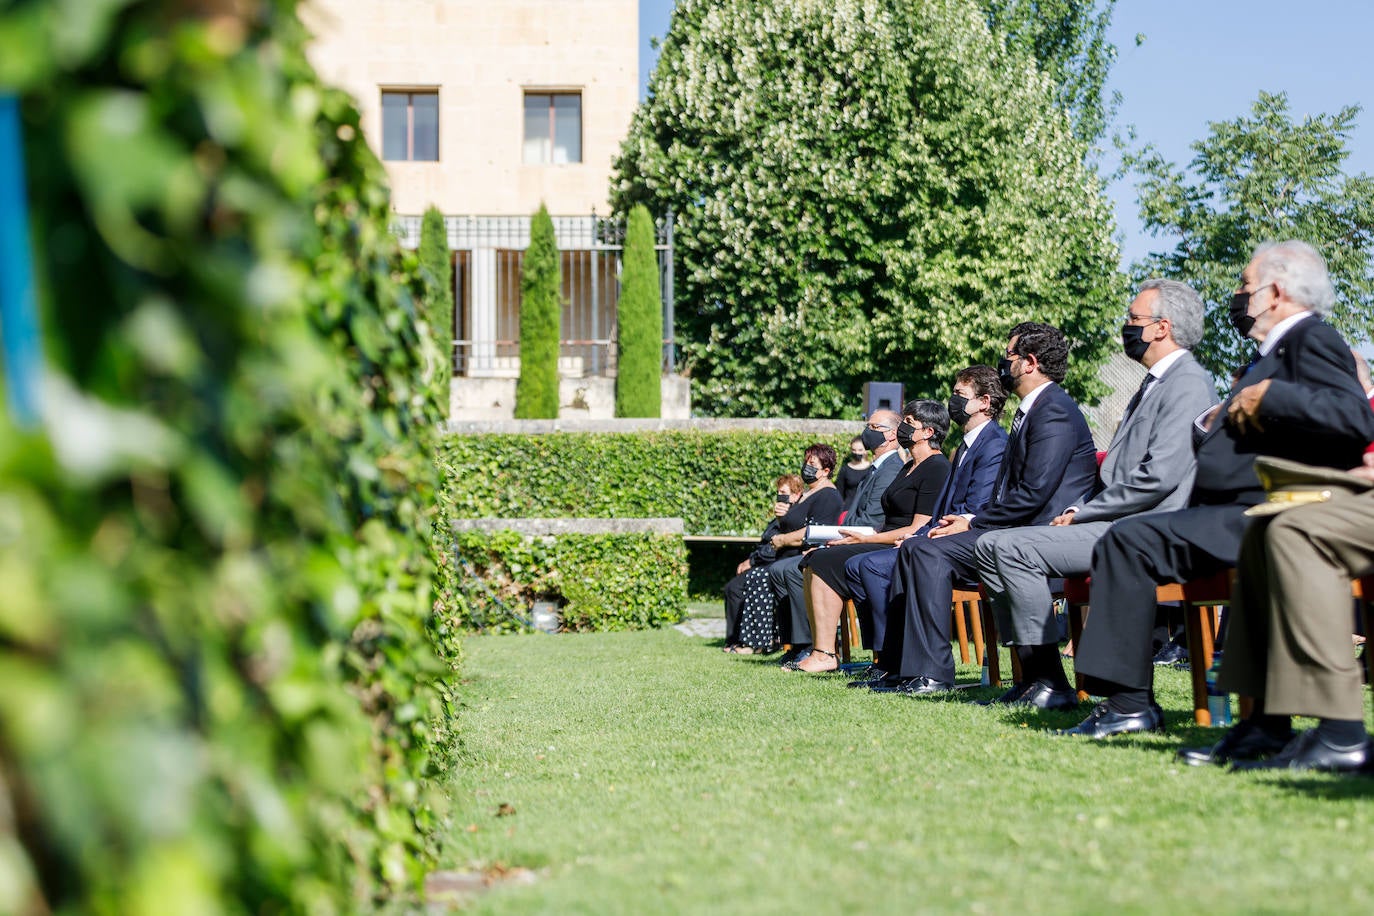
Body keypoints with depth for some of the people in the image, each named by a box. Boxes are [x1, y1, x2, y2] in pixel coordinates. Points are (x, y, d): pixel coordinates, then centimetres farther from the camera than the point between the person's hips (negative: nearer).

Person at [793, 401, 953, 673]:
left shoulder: (936, 468, -10)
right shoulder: (909, 468, 22)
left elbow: (918, 530, -17)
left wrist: (866, 539, -14)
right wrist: (858, 535, 4)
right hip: (888, 546, 10)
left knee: (824, 562, -21)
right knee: (815, 561, -4)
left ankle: (826, 654, -21)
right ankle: (820, 649, -9)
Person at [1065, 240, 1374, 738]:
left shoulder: (1314, 340, -5)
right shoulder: (1272, 353, 25)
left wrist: (1267, 398, -19)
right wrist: (1211, 425, 7)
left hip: (1259, 518, -11)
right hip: (1229, 514, 11)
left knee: (1130, 541, -23)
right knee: (1121, 541, 5)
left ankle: (1129, 702, -19)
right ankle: (1125, 701, 2)